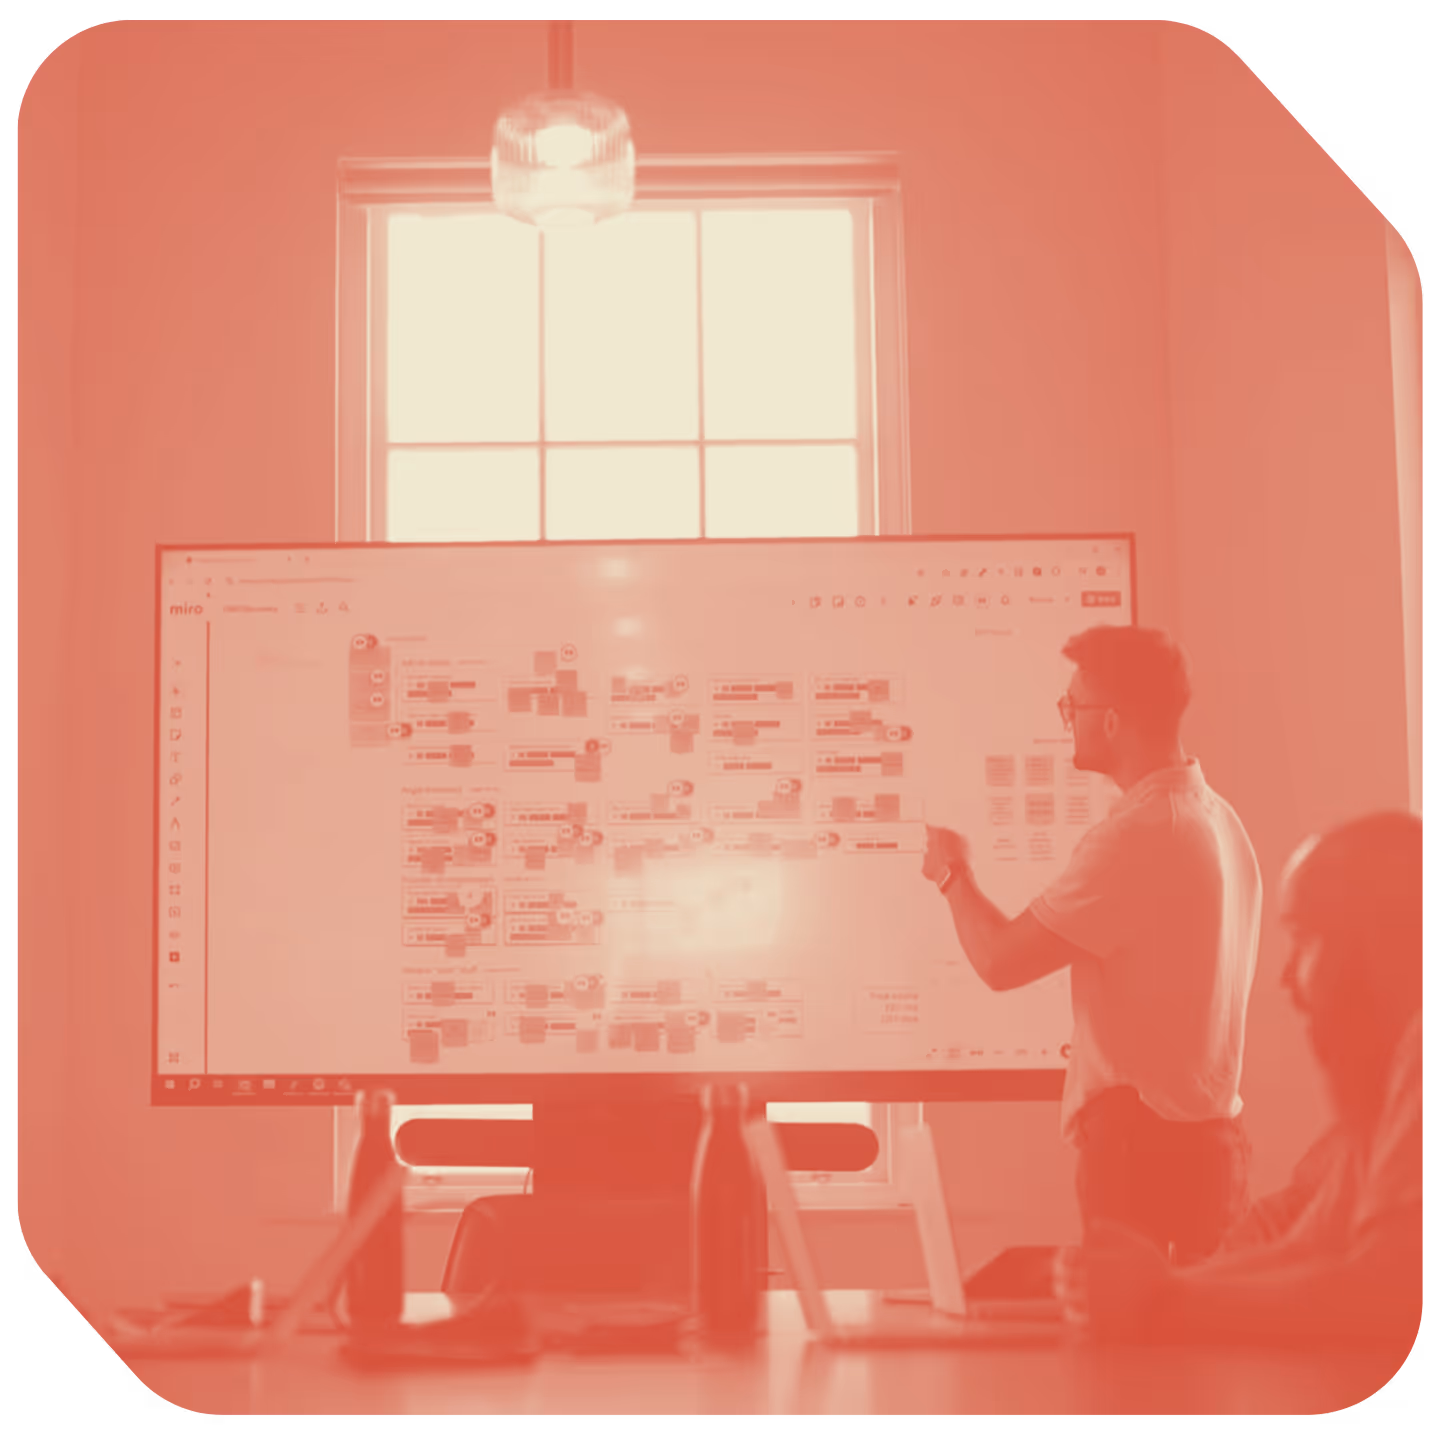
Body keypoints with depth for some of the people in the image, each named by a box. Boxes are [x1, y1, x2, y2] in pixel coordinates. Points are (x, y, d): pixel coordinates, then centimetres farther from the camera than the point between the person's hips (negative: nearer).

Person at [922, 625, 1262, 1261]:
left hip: (1142, 1142, -9)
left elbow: (1001, 960, -14)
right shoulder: (1222, 820, 12)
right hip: (1213, 1139, 9)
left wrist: (953, 872, 3)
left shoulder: (1136, 836, -18)